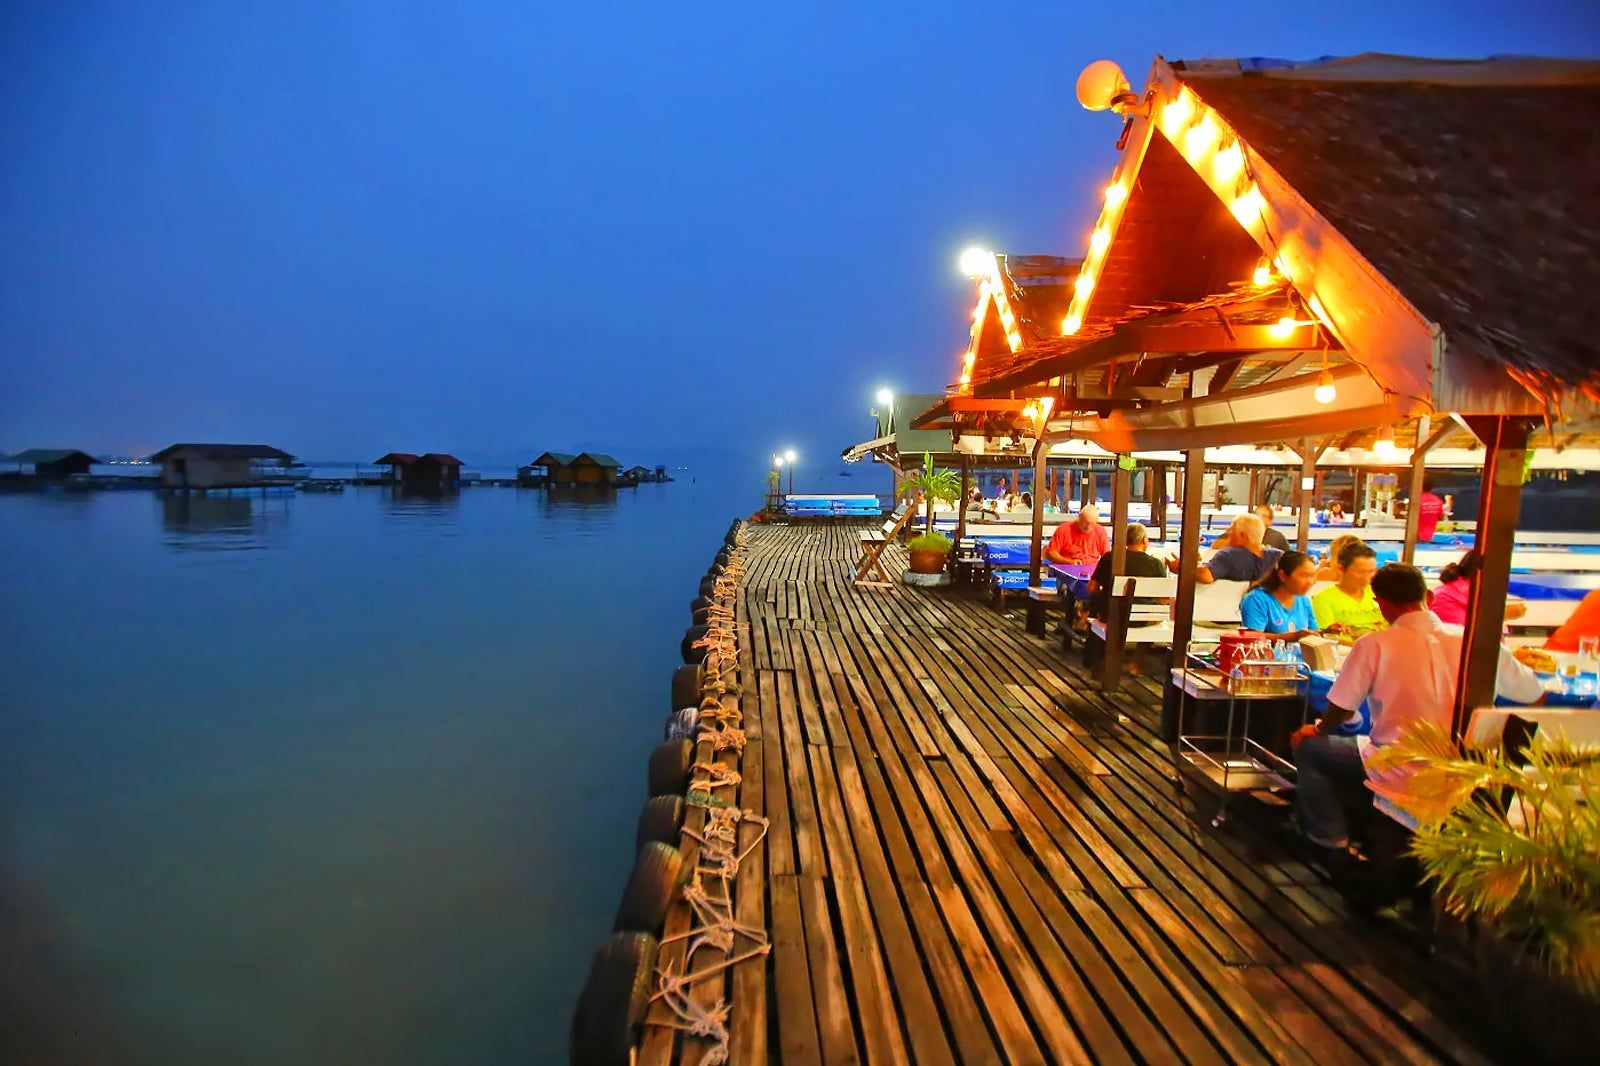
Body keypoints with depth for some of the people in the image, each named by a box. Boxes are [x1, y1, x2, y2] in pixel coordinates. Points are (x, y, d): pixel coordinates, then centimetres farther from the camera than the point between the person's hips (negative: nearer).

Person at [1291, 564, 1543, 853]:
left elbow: (1342, 712, -7)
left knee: (1307, 745, 15)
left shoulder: (1374, 645, -14)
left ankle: (1331, 840, 15)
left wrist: (1318, 729, 14)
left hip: (1400, 777, -5)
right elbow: (1537, 696, 9)